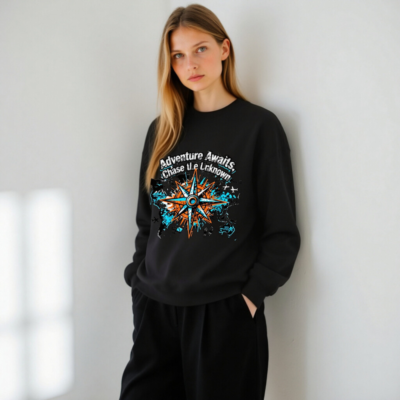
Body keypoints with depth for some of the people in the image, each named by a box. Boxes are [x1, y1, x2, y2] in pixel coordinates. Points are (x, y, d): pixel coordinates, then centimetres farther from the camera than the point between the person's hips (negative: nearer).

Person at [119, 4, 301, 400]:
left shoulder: (259, 126, -2)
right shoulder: (162, 130, 11)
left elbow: (282, 230, -3)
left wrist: (252, 293, -10)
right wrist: (139, 279, 6)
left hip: (227, 312, -4)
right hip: (155, 308, 4)